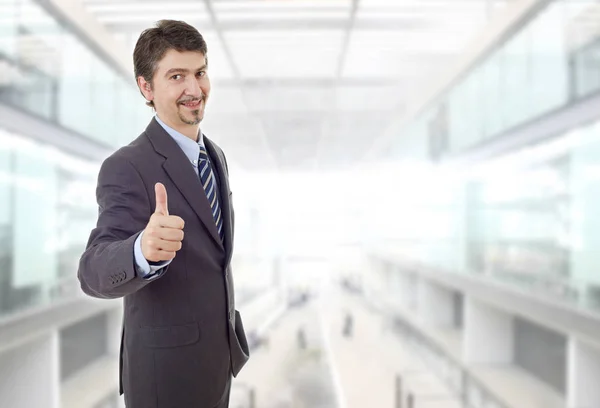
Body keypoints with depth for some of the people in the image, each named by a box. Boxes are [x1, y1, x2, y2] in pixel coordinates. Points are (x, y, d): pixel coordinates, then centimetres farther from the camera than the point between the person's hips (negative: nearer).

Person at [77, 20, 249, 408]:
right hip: (167, 364, -7)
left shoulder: (215, 155, 4)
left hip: (218, 354, 7)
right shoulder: (126, 168, -20)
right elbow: (95, 273, -29)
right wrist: (143, 251, -50)